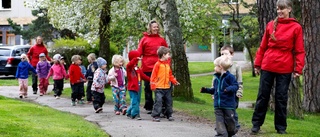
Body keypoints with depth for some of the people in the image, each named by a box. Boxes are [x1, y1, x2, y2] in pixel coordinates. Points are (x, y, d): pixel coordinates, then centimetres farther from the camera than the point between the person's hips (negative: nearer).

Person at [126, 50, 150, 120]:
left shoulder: (138, 68, 17)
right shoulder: (129, 67, -8)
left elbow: (143, 75, 18)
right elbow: (130, 64, -32)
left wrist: (150, 79, 10)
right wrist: (136, 59, -44)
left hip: (138, 87, 8)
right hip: (132, 87, -8)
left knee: (137, 101, 12)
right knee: (134, 101, -10)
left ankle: (129, 113, 24)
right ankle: (136, 114, -6)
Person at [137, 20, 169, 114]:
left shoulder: (161, 40, 8)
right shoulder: (144, 39, 3)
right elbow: (139, 53, 1)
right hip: (147, 68, -1)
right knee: (148, 88, 7)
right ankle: (149, 107, 15)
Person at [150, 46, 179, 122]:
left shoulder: (168, 64, 12)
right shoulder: (158, 64, -9)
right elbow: (153, 75, -11)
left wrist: (174, 81, 9)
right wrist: (153, 85, -14)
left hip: (167, 87, 7)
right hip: (159, 88, -7)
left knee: (169, 101, 13)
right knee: (158, 101, -10)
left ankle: (169, 115, 24)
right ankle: (156, 116, -5)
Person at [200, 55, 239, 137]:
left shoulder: (229, 77, -10)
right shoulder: (216, 78, 12)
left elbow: (236, 86, -16)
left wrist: (229, 89, -32)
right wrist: (206, 90, 16)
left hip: (228, 105, -6)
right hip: (218, 105, 6)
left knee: (229, 120, 4)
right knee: (219, 121, -2)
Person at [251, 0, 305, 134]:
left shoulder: (296, 27, -2)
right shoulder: (271, 25, 5)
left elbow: (299, 51, -2)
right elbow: (263, 46, 9)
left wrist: (298, 69, -8)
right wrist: (257, 64, 7)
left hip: (284, 69, -2)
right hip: (267, 67, 2)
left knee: (281, 98, 6)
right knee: (262, 95, 7)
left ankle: (281, 127, 17)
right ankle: (256, 123, 17)